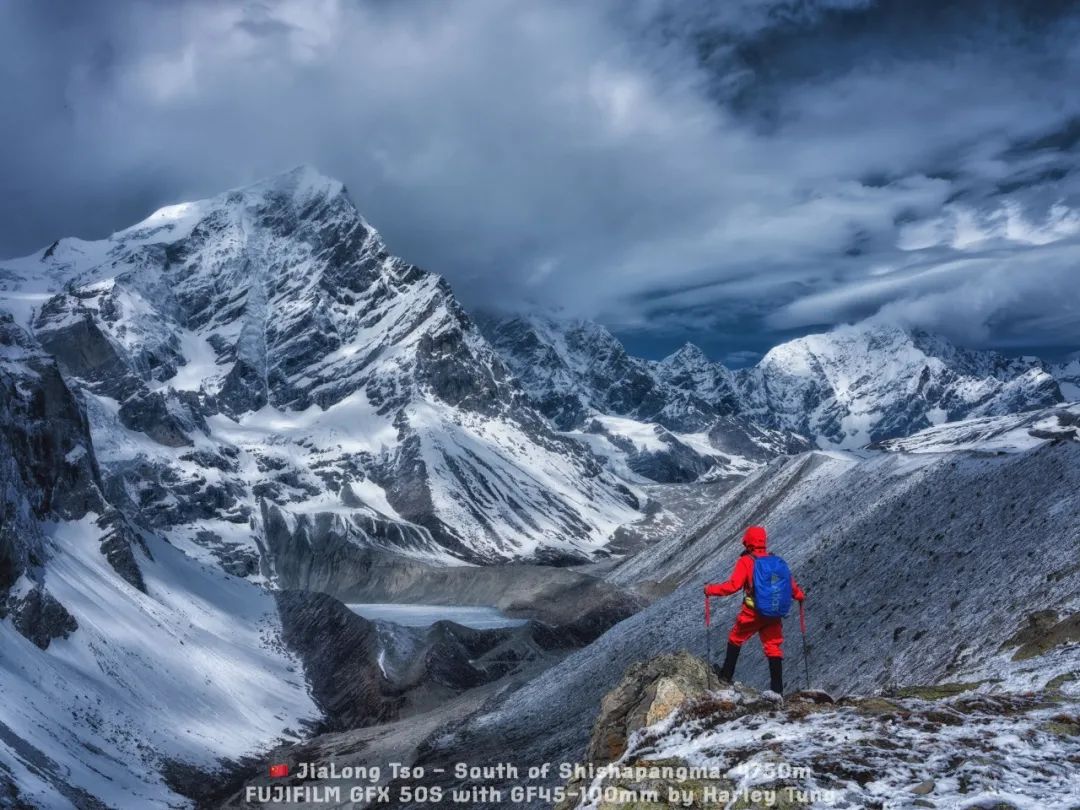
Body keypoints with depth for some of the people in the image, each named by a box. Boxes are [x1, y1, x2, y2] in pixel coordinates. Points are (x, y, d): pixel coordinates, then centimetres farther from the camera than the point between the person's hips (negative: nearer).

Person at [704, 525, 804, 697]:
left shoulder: (745, 561, -10)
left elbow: (733, 585, -18)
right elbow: (790, 582, 10)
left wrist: (710, 590, -7)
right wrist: (799, 595, 31)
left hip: (752, 613, -3)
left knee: (735, 639, 19)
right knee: (774, 648, 8)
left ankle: (726, 676, 24)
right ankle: (777, 690, 1)